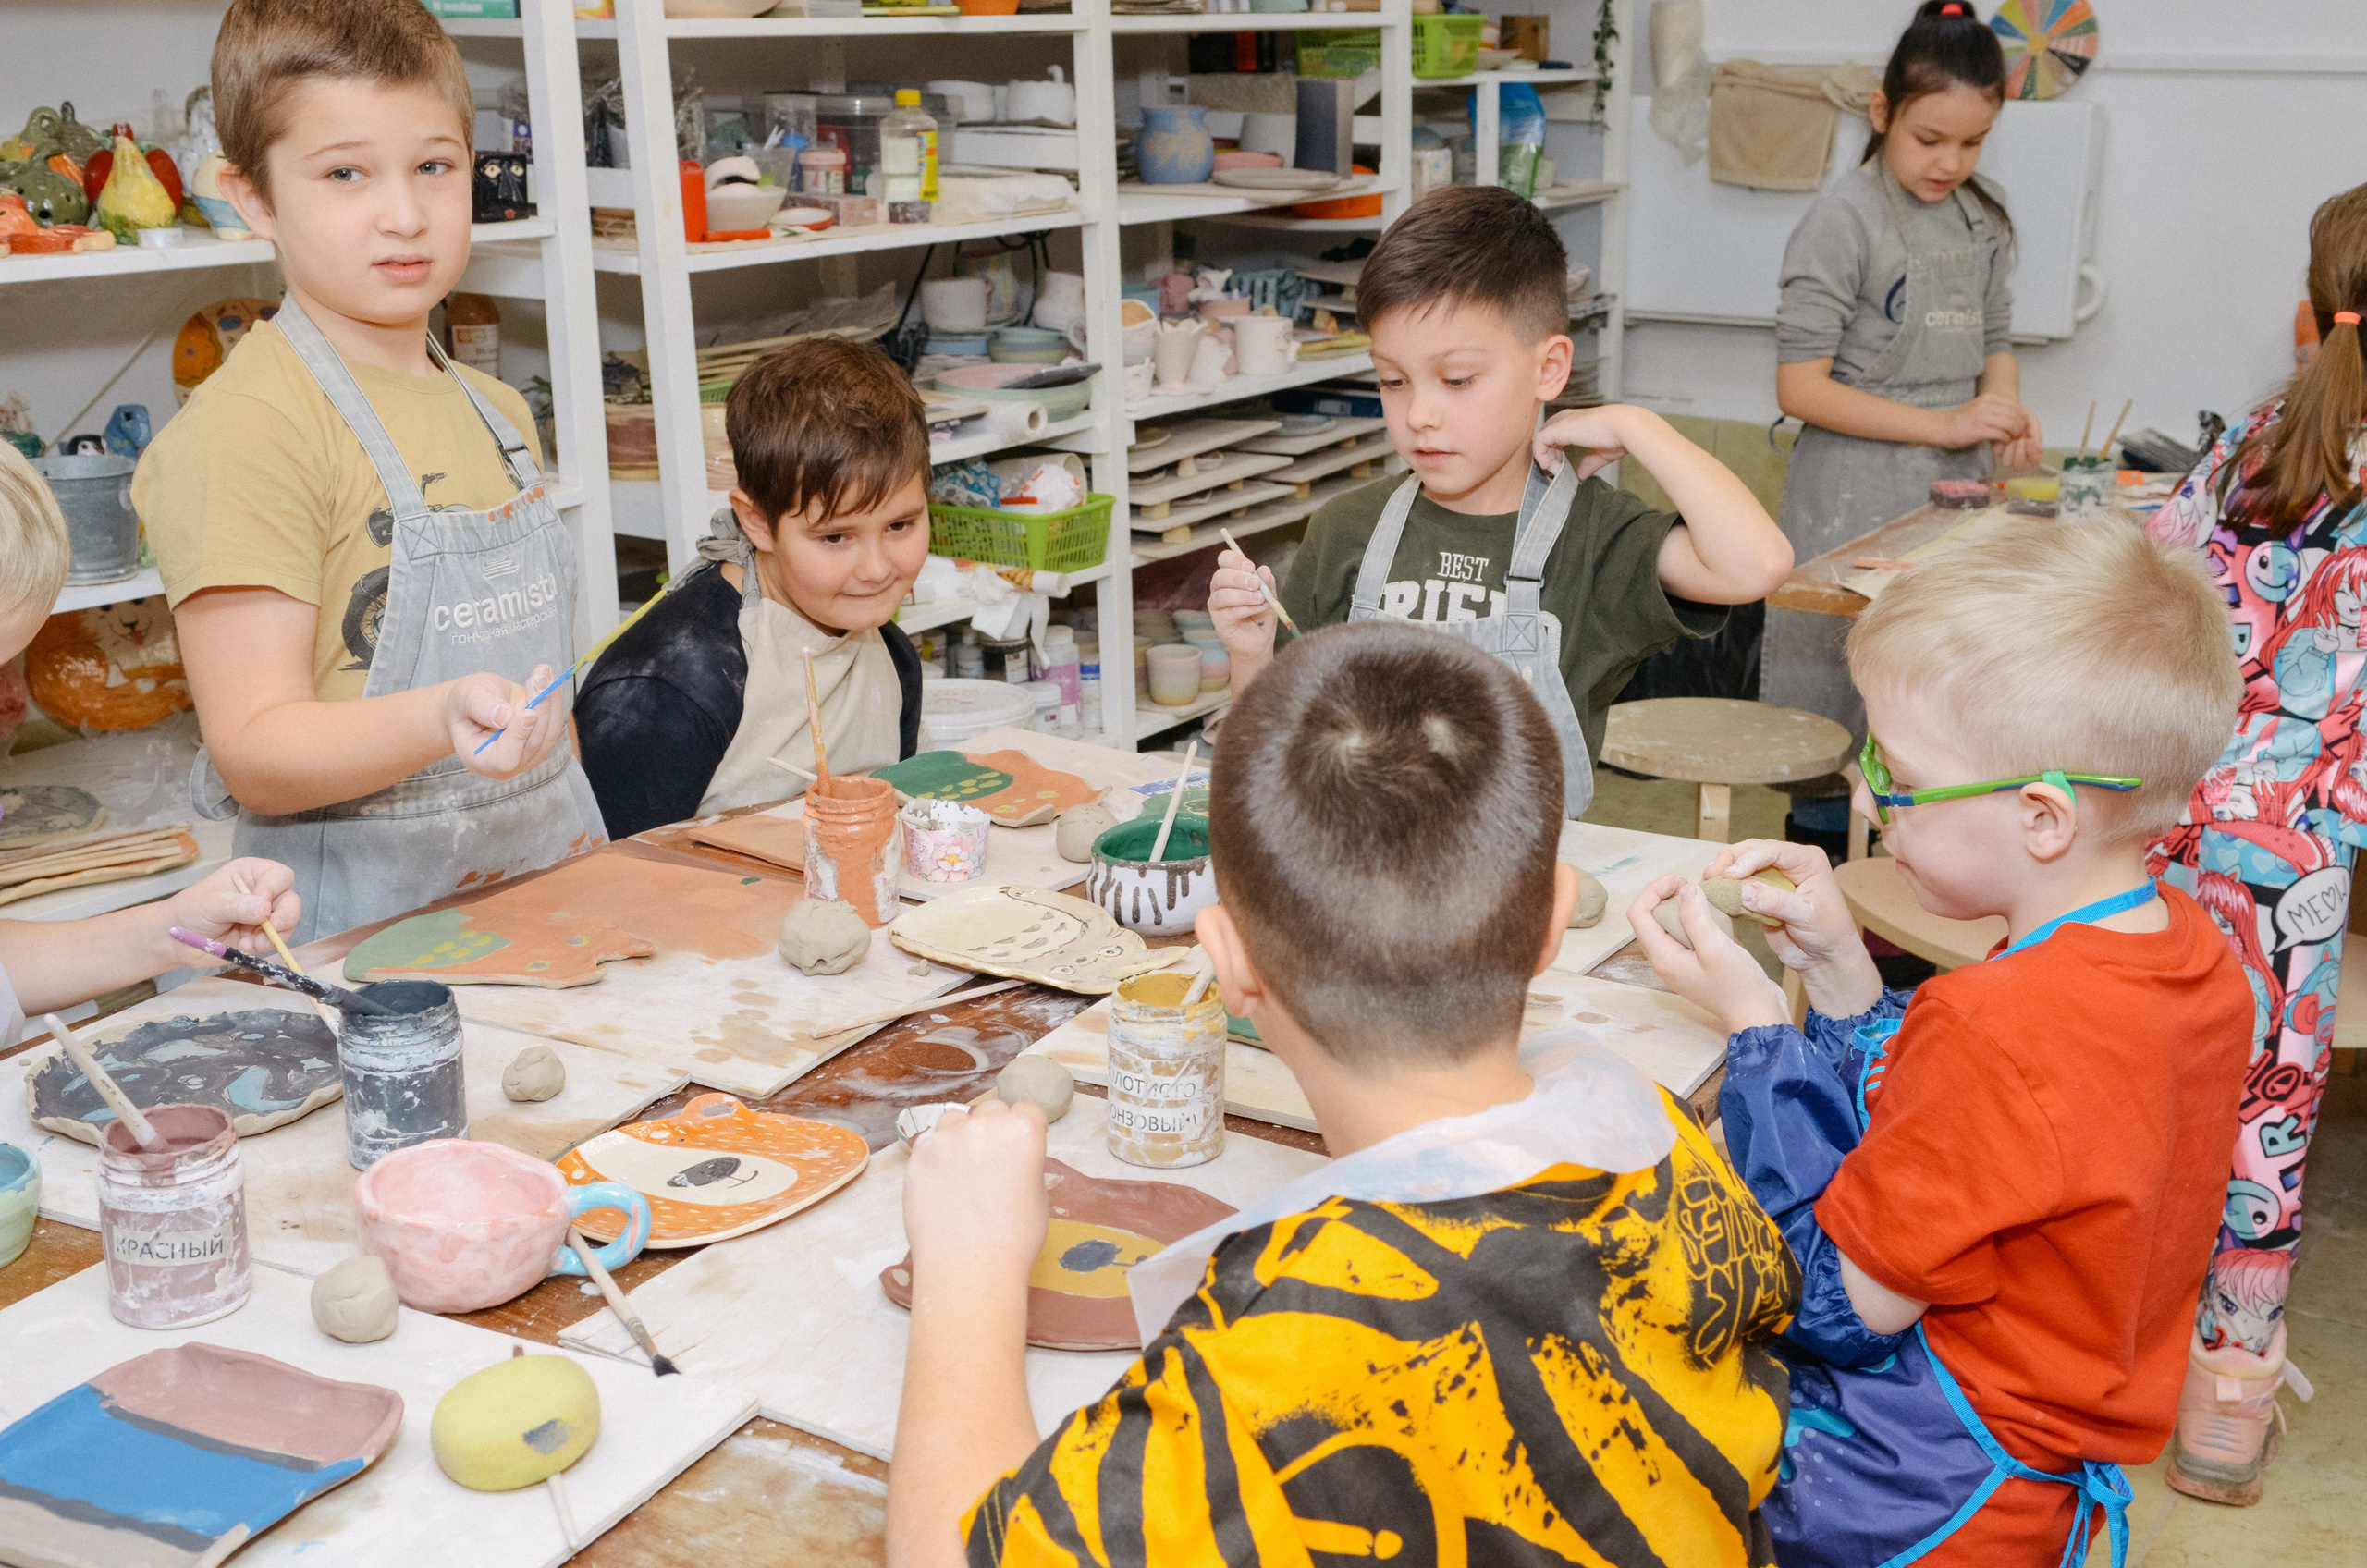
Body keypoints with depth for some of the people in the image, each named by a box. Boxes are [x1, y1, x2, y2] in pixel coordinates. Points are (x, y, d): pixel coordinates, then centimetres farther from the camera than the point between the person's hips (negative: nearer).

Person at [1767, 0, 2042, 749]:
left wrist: (2003, 406, -2)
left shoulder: (1984, 221, 11)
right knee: (1845, 708, -2)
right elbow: (1800, 386, -13)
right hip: (1858, 501, -6)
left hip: (1958, 493, 6)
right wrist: (1941, 424, -18)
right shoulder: (1845, 220, -9)